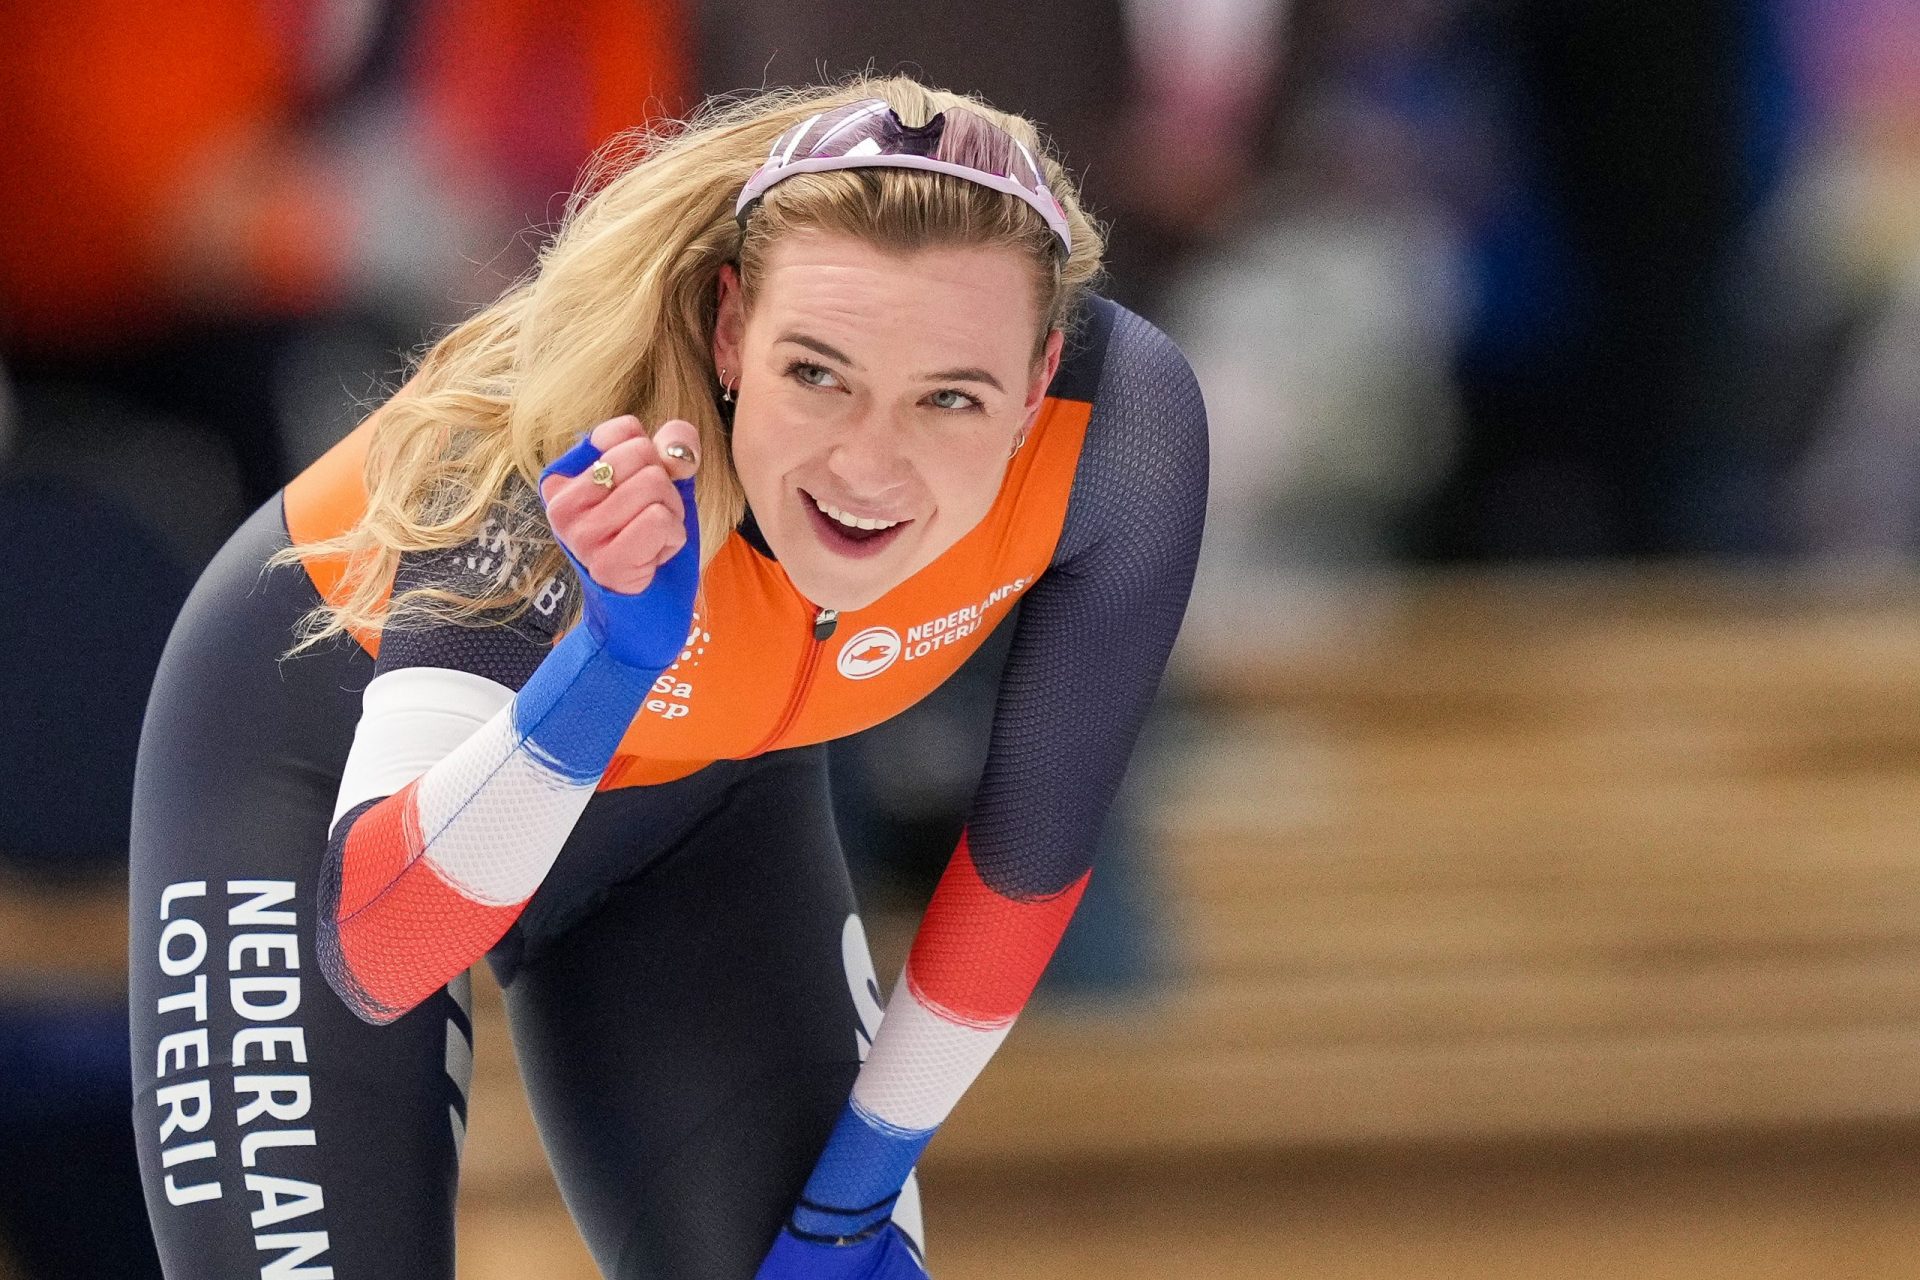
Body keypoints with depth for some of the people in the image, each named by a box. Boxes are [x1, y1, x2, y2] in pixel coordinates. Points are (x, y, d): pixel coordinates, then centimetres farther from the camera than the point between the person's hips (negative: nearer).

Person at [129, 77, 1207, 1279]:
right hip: (326, 759, -3)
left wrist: (860, 1183, -7)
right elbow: (370, 957, -44)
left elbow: (1033, 846, -13)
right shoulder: (581, 462, -38)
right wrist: (614, 656, -56)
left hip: (696, 790, 3)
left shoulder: (1121, 423, -30)